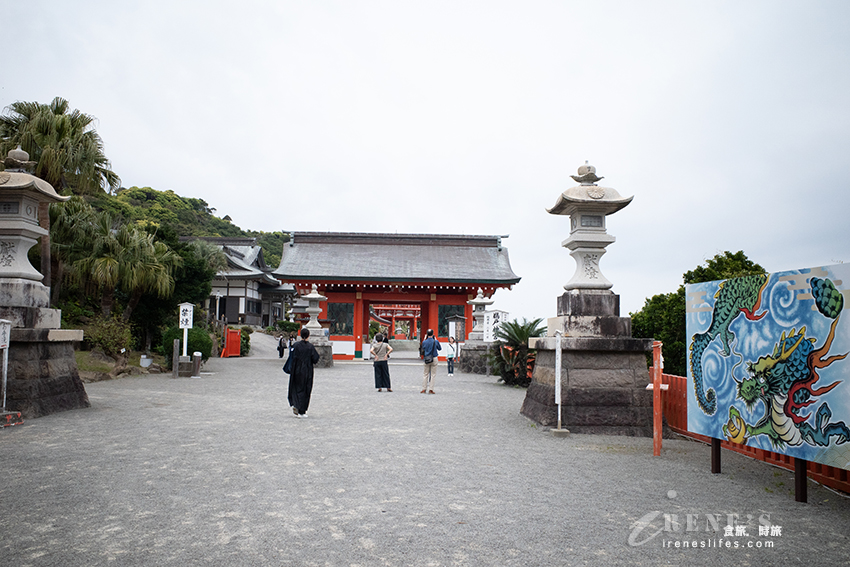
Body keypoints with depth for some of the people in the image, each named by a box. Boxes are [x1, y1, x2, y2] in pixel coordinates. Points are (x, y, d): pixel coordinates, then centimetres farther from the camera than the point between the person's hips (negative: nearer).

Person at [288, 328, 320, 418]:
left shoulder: (296, 345, -7)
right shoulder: (310, 346, -8)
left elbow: (292, 357, -11)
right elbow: (315, 359, -8)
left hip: (297, 371, 1)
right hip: (307, 371, -1)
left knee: (296, 388, 17)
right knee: (305, 390, 7)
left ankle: (295, 405, -2)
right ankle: (302, 411, 8)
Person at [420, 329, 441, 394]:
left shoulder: (424, 342, -6)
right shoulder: (436, 341, -9)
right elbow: (439, 349, 9)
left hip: (426, 359, 1)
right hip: (434, 359, -1)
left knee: (425, 374, 10)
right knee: (433, 375, 4)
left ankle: (424, 389, 9)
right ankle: (431, 389, 2)